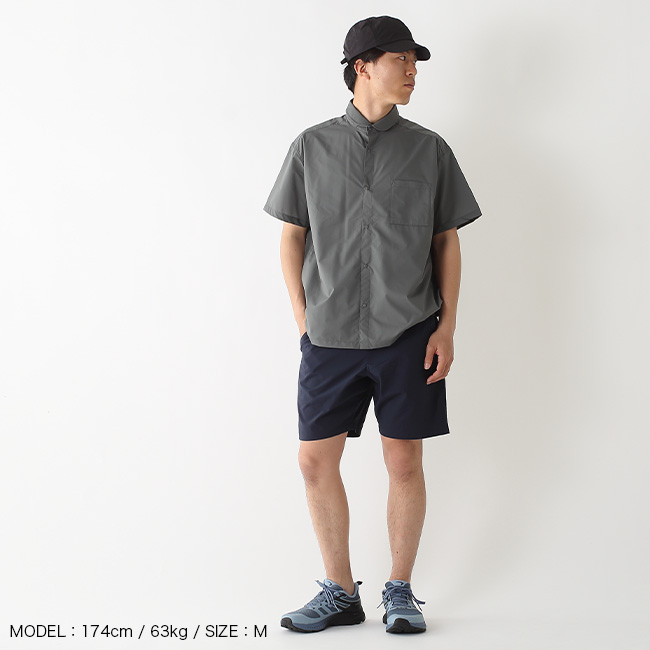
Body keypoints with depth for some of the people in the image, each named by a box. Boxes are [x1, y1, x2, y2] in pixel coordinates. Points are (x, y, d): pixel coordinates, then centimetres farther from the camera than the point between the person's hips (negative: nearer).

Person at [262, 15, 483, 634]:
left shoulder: (429, 149, 5)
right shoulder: (312, 147, 5)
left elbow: (447, 242, 7)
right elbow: (292, 236, 10)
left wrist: (446, 328, 0)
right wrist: (304, 320, 4)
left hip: (408, 333, 0)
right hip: (330, 336, 1)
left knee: (404, 464, 4)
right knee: (316, 461, 3)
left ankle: (400, 591, 20)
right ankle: (340, 592, 19)